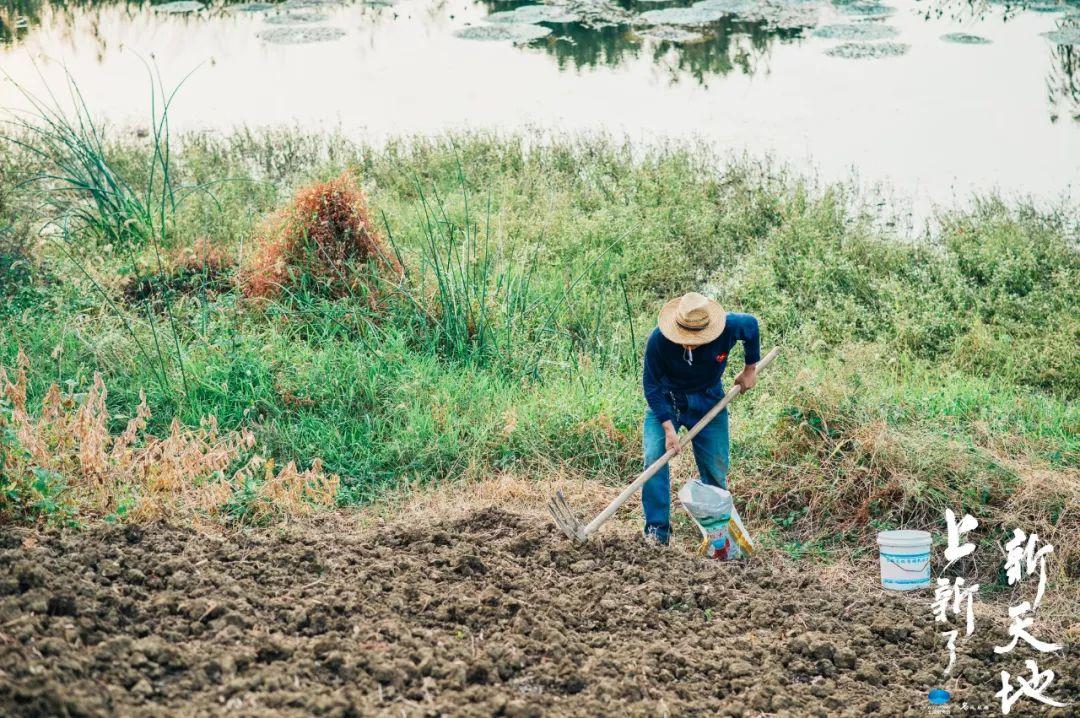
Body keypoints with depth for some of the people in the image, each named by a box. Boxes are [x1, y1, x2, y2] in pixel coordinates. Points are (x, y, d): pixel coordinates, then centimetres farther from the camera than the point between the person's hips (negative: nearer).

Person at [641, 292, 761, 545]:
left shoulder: (728, 327, -27)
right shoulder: (659, 339, -32)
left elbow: (751, 325, -2)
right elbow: (652, 385, -22)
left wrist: (750, 369, 7)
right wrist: (668, 427, -27)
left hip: (707, 400, 2)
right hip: (665, 401, -2)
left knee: (717, 467, 4)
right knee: (654, 456, -19)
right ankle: (657, 531, -11)